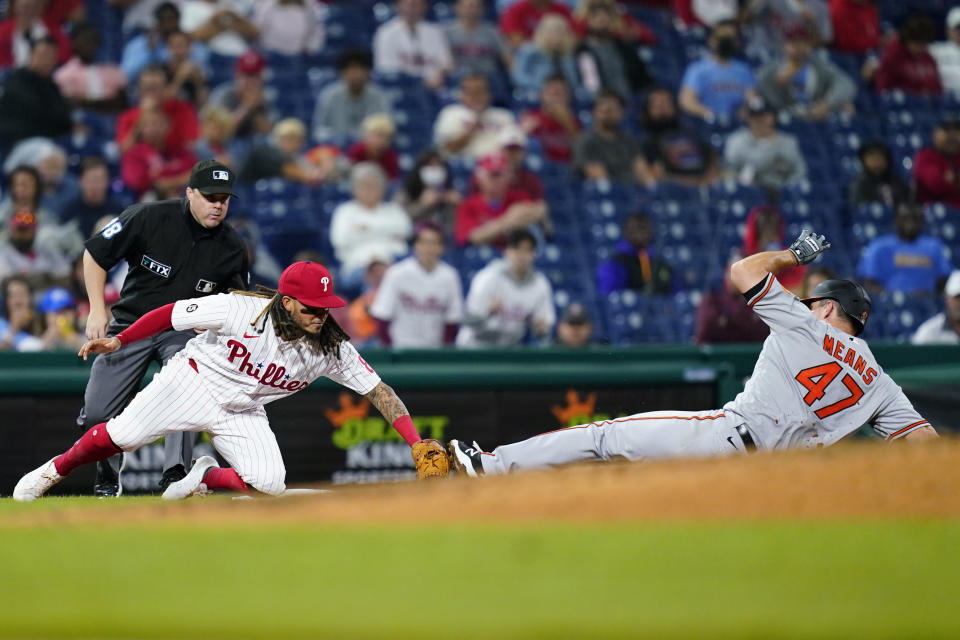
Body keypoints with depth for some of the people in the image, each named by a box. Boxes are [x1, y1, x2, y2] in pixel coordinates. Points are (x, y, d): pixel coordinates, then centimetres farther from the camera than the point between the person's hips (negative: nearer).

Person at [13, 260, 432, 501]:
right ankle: (55, 470, 17)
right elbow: (173, 314, -13)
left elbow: (378, 391, -15)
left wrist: (416, 443, -26)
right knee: (120, 436, -12)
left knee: (268, 485, -18)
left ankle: (204, 478, 12)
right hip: (195, 382, -3)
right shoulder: (241, 310, -24)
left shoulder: (331, 348, -16)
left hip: (241, 414, 3)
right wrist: (118, 341, -12)